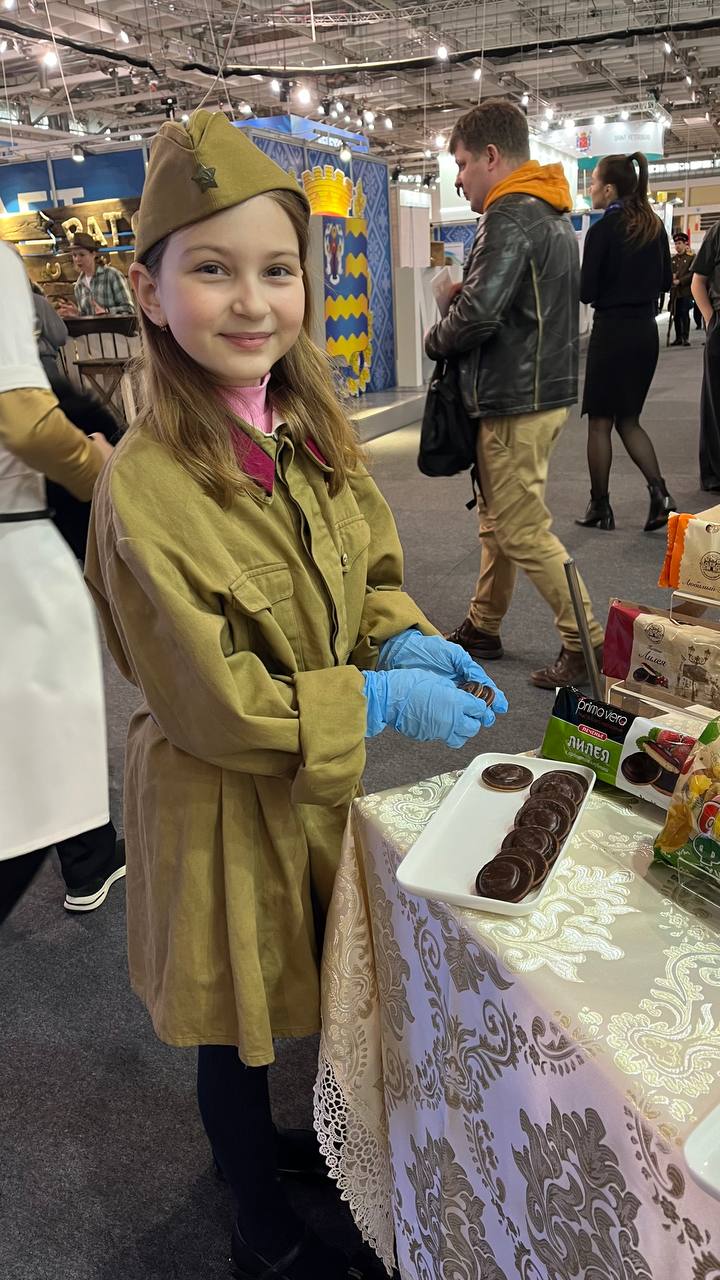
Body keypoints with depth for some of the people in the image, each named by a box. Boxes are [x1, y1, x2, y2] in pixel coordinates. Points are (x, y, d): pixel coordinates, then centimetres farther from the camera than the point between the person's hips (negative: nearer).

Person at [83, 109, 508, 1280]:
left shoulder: (311, 429, -4)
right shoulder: (147, 486, -26)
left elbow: (372, 570, 7)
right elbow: (214, 706, -22)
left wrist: (409, 642, -12)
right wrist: (379, 702, -21)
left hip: (319, 780, 7)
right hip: (220, 802, -6)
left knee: (305, 1000, 26)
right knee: (240, 1032, 18)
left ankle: (279, 1144, 58)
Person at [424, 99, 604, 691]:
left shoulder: (510, 216, -16)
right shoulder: (553, 213, 17)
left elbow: (477, 311, -25)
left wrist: (435, 339, -5)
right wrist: (462, 292, 7)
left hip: (516, 401, -10)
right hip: (547, 388, 10)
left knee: (523, 531, -5)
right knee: (498, 516, 17)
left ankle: (587, 644, 2)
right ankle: (483, 627, 29)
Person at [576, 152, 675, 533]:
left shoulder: (602, 230, -11)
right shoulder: (655, 226, 9)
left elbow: (587, 292, -11)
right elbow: (665, 283, 15)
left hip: (612, 331, -7)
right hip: (646, 330, 7)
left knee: (600, 421, 3)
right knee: (628, 419, 15)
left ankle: (600, 508, 8)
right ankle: (659, 493, 1)